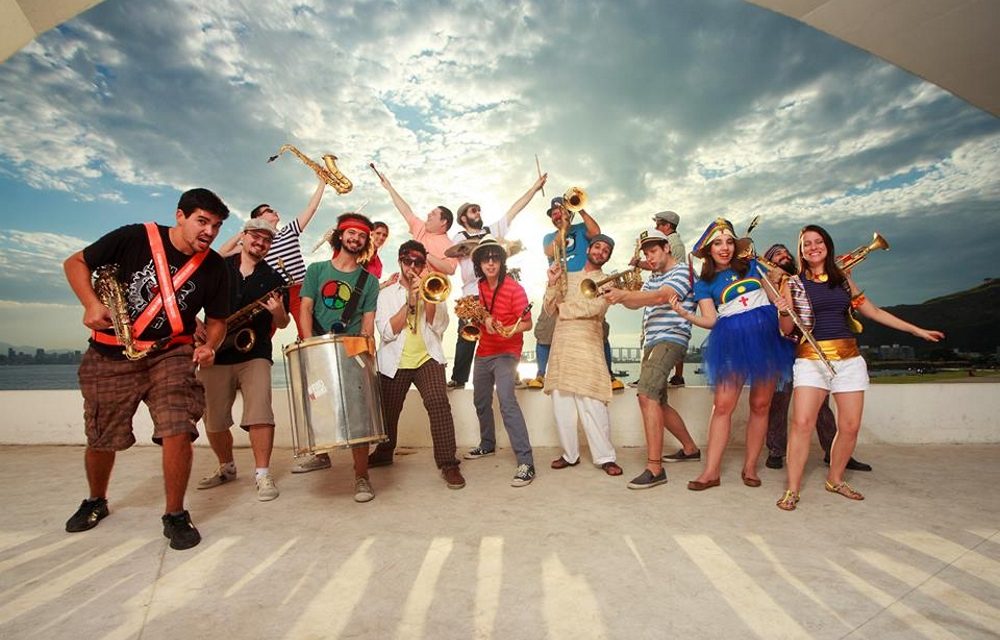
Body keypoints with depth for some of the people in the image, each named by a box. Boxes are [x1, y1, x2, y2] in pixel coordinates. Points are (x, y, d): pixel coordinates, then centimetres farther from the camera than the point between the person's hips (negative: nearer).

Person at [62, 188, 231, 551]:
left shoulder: (213, 267, -3)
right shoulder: (135, 238, -9)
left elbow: (216, 319, 6)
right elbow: (75, 263, 1)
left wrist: (209, 345, -14)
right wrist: (91, 303, -15)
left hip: (170, 356, 0)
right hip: (110, 356, 0)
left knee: (178, 432, -16)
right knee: (100, 440, 13)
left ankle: (175, 515, 3)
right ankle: (96, 502, 43)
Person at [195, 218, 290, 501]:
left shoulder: (273, 279, 6)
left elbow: (282, 324, 5)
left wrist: (279, 312, -18)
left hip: (254, 354, -2)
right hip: (214, 354, 2)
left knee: (260, 413, -16)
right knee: (213, 420, 8)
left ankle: (263, 474, -6)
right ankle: (226, 467, 31)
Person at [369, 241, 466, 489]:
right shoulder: (386, 294, 7)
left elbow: (439, 326, -4)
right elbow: (387, 331, -8)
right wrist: (410, 302, -15)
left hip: (427, 359, -1)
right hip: (394, 363, 1)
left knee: (439, 403, -22)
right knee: (388, 411, 14)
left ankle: (448, 463, -15)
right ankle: (384, 452, 42)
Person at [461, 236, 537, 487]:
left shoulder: (514, 288, -15)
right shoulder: (481, 286, 5)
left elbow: (527, 323, -15)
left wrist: (512, 330, -34)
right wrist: (485, 318, -4)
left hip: (506, 352, -8)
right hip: (483, 351, 8)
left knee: (506, 400, -24)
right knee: (481, 401, 19)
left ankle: (526, 462, -23)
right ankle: (487, 444, 42)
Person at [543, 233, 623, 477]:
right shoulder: (568, 277, 20)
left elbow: (595, 307, -11)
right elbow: (550, 310, 13)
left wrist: (564, 308, -1)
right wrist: (553, 284, 0)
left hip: (587, 346, -4)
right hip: (560, 345, 4)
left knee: (591, 403, -10)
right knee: (561, 404, 5)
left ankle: (605, 457, 1)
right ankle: (570, 454, 17)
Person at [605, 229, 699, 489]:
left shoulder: (682, 270, -3)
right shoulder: (654, 278, 24)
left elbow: (660, 297, -22)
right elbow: (636, 303, 11)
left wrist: (624, 295, -35)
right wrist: (621, 296, -11)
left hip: (671, 339, -9)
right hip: (652, 342, 10)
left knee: (647, 395, -24)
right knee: (656, 402, 16)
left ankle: (654, 469, -22)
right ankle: (690, 448, 36)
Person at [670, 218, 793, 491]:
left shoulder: (752, 265, 12)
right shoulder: (704, 283, 7)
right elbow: (711, 320, -3)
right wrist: (684, 313, -19)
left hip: (766, 334, 2)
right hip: (732, 340, -2)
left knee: (760, 405, 4)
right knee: (722, 405, -7)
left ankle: (750, 467, 16)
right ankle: (711, 471, -3)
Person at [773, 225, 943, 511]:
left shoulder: (843, 278, 12)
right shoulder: (794, 283, 2)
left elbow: (873, 311, 20)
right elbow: (787, 329, 2)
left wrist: (917, 330, 22)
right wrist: (784, 312, -20)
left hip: (849, 357, 4)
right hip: (811, 358, -4)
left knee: (850, 426, 3)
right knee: (802, 422, -16)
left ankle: (835, 480, 24)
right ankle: (792, 490, -7)